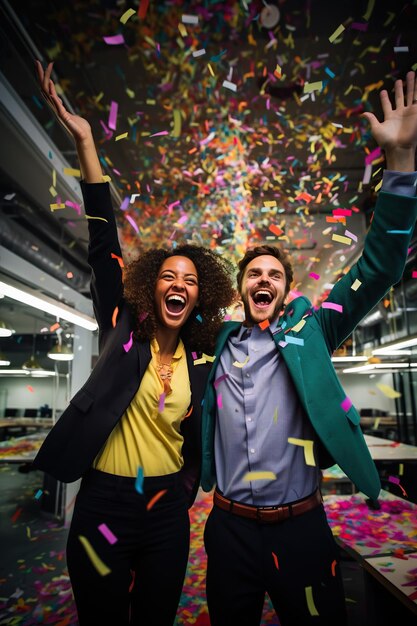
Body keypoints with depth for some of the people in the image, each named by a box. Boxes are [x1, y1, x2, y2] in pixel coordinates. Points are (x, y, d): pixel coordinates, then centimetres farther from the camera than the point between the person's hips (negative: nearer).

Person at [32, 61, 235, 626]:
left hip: (167, 513, 2)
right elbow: (103, 249, -16)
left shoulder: (200, 363, -1)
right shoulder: (124, 331, -7)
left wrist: (184, 499, 8)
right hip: (103, 504, -2)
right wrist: (85, 144, -19)